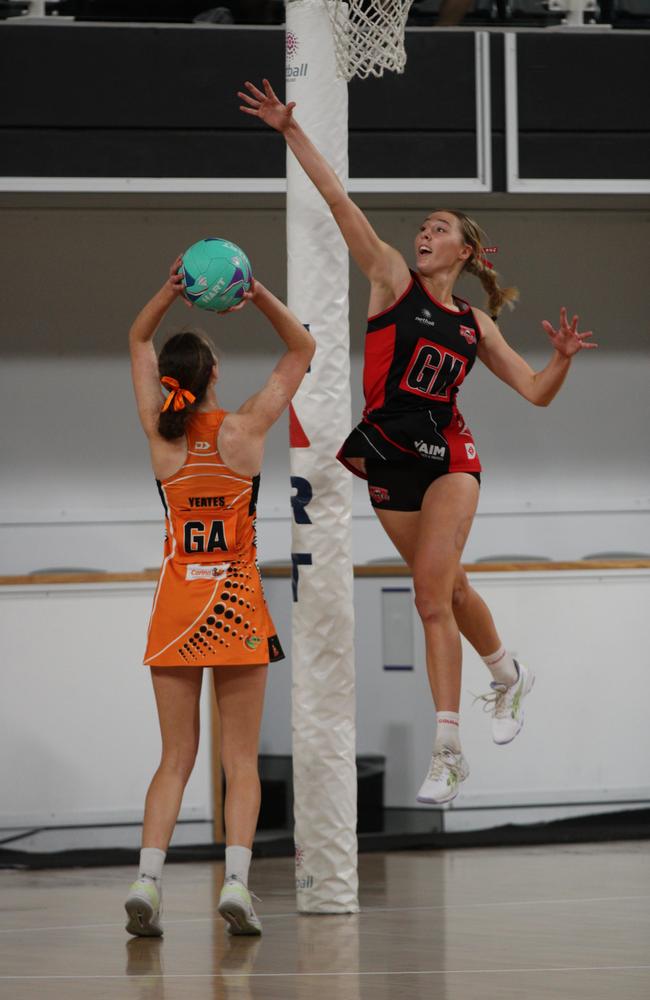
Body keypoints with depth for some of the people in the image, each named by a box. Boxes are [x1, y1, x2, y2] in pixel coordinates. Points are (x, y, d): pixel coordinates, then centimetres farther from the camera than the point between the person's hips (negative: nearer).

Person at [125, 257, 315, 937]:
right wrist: (259, 296, -7)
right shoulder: (244, 428, -6)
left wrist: (170, 292, -1)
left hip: (176, 603, 2)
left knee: (175, 759, 6)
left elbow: (138, 340, 14)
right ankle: (236, 881, -12)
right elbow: (302, 349, 5)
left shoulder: (160, 434, -1)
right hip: (237, 604, -2)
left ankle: (147, 877, -10)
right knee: (241, 760, 2)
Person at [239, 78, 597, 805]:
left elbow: (534, 392, 12)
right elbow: (338, 199, -4)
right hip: (387, 460, 1)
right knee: (447, 588, 10)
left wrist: (561, 359, -9)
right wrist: (289, 131, -12)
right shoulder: (392, 279, 5)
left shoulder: (475, 324, 9)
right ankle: (509, 676, 37)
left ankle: (446, 752, -16)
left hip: (447, 458, -1)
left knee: (432, 594, -16)